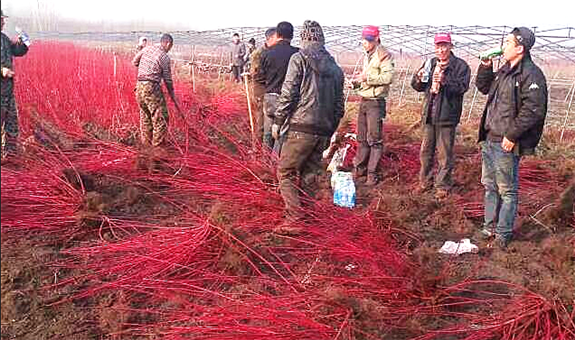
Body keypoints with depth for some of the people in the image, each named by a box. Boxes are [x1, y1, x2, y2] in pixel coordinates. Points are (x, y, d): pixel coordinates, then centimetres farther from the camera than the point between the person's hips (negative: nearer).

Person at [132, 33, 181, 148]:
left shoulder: (147, 49, 8)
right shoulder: (165, 57, -7)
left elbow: (134, 61, 22)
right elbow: (168, 80, -2)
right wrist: (174, 100, 7)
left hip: (139, 86, 7)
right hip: (152, 87, -7)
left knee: (145, 115, 18)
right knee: (160, 116, 3)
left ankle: (146, 141, 27)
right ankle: (157, 142, 6)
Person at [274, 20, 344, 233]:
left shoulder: (299, 58, -2)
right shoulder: (335, 68, 15)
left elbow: (288, 94, -10)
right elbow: (339, 105, 16)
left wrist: (278, 121, -1)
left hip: (301, 128, -6)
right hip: (323, 132, 6)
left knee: (285, 173, 1)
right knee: (309, 178, 13)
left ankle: (294, 221, -8)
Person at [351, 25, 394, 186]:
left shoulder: (384, 55, -9)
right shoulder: (367, 56, 18)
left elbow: (388, 77, -20)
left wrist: (367, 78, -21)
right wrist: (357, 82, 8)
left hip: (376, 102, -8)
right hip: (364, 100, 8)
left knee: (374, 139, -3)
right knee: (362, 138, 13)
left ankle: (372, 173, 2)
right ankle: (359, 168, 23)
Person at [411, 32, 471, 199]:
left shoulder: (460, 65, -5)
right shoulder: (430, 63, 12)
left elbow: (462, 87, -17)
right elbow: (418, 87, 13)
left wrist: (445, 81, -31)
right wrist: (418, 78, -9)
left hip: (447, 116, -5)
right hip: (429, 115, 6)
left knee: (444, 154, 0)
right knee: (426, 151, 14)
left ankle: (442, 186, 11)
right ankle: (425, 181, 28)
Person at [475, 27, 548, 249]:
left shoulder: (531, 74, -15)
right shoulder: (504, 71, 12)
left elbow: (533, 110, -22)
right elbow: (483, 87, 26)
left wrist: (512, 135, -22)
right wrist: (485, 66, 11)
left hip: (507, 143, -9)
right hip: (489, 139, 9)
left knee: (507, 190, 2)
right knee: (490, 186, 18)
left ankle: (503, 234, 13)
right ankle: (490, 226, 31)